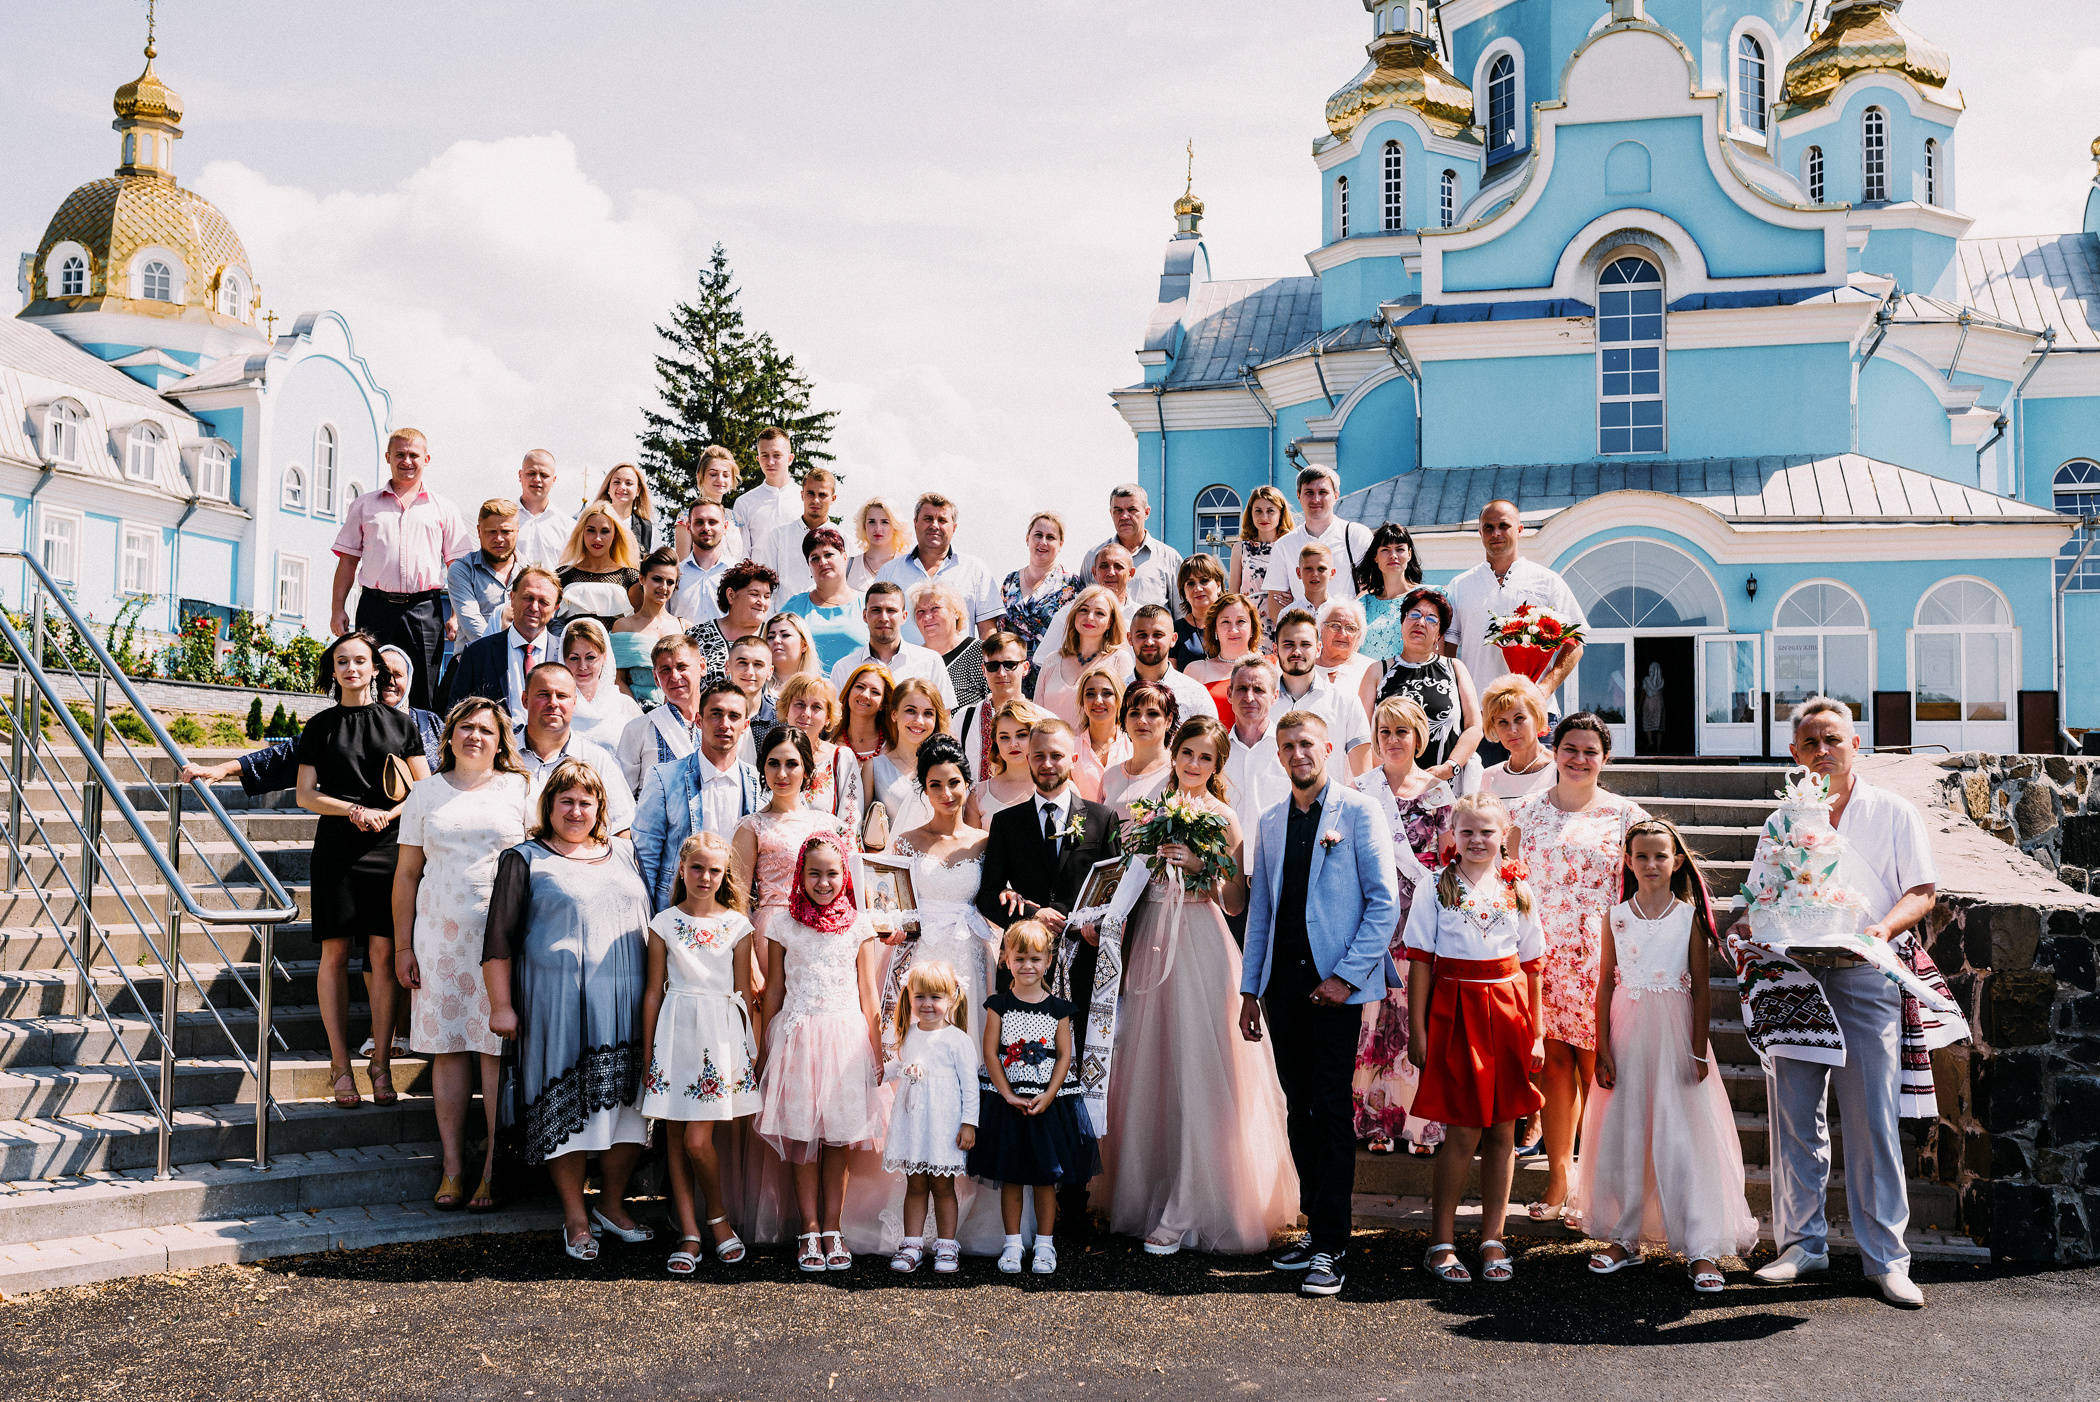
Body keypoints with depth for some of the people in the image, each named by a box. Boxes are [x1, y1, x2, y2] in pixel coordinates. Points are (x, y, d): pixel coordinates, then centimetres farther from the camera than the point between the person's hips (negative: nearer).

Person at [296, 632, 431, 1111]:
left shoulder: (400, 722, 10)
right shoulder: (321, 726, 9)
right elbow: (306, 794, 5)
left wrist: (388, 814, -7)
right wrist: (356, 810, -10)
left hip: (389, 847, 0)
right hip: (337, 846, 0)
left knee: (383, 954, -3)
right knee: (335, 952, -2)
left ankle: (381, 1065, 5)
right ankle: (340, 1065, 4)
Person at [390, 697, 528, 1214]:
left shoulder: (518, 790, 7)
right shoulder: (427, 793, 13)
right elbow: (407, 873, 13)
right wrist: (403, 945, 6)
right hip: (440, 934, 2)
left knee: (497, 1048, -4)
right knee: (447, 1047, 2)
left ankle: (494, 1169, 2)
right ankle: (452, 1167, 8)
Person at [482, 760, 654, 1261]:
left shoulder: (623, 853, 16)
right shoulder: (524, 860, 3)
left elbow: (648, 920, 22)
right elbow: (499, 937, 0)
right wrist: (500, 1005, -6)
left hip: (626, 1002, 4)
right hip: (559, 1003, -4)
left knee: (629, 1103, 4)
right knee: (567, 1107, -2)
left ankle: (613, 1204, 20)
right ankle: (576, 1217, 11)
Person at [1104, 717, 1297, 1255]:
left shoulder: (1223, 818, -2)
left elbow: (1236, 904, -6)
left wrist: (1202, 866, -20)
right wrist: (1147, 856, -3)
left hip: (1202, 948, -4)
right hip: (1152, 946, 5)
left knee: (1198, 1070, -5)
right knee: (1149, 1071, 8)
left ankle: (1184, 1214, 2)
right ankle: (1145, 1195, 20)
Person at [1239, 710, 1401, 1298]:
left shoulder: (1359, 813, -2)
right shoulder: (1271, 822, 15)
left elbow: (1384, 902, -6)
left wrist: (1347, 975, -12)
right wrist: (1250, 987, 14)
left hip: (1335, 983, -5)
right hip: (1284, 984, 5)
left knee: (1331, 1109, -5)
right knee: (1299, 1107, 9)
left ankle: (1332, 1248, 0)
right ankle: (1316, 1228, 19)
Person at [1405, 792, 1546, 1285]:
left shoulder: (1517, 889, 7)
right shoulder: (1438, 888, -1)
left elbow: (1531, 966, 10)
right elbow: (1420, 963, -2)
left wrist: (1536, 1032, 7)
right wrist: (1417, 1031, -6)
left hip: (1507, 1011, 3)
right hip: (1455, 1012, -3)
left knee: (1501, 1130, 6)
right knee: (1463, 1132, -3)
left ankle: (1492, 1240, 17)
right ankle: (1440, 1243, 9)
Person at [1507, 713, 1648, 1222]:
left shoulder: (1623, 814, 5)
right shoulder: (1529, 810, 10)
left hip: (1601, 956, -2)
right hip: (1540, 949, 2)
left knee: (1595, 1068, -2)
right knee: (1554, 1062, 3)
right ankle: (1557, 1181, 13)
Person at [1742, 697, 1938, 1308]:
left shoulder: (1893, 813, 7)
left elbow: (1922, 892, 3)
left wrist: (1885, 925, -16)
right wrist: (1746, 925, -4)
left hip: (1863, 978, -3)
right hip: (1792, 977, 3)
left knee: (1872, 1121, -4)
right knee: (1795, 1117, 4)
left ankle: (1886, 1257, 4)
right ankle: (1802, 1242, 14)